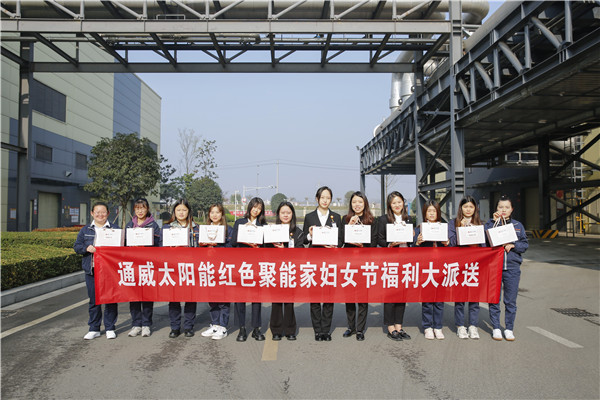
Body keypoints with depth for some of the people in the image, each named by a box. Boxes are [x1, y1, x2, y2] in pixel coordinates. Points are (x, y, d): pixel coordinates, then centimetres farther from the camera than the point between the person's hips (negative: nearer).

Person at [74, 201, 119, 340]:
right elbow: (77, 246, 10)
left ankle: (110, 328, 15)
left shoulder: (115, 229, 5)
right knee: (94, 301, 9)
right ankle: (94, 329, 21)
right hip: (91, 270, 2)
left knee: (111, 299, 2)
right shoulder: (85, 230, 12)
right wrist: (86, 248, -9)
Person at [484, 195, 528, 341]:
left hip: (512, 267, 1)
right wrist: (494, 222, -14)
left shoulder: (518, 225, 10)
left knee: (511, 301, 7)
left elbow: (525, 244, 7)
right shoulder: (490, 223, 4)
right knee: (494, 300, 5)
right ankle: (496, 328, 18)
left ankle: (509, 328, 21)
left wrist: (513, 245, -11)